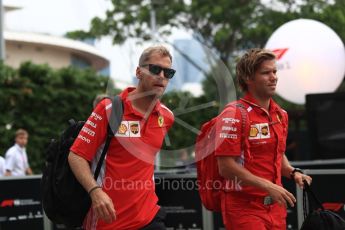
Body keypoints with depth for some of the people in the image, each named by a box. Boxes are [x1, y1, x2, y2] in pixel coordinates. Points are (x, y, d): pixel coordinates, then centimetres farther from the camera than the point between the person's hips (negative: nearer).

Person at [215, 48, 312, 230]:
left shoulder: (281, 114, 11)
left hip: (275, 206, 7)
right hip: (244, 207, -7)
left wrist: (293, 173, 5)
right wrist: (268, 186, -18)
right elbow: (226, 167, -16)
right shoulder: (234, 114, -12)